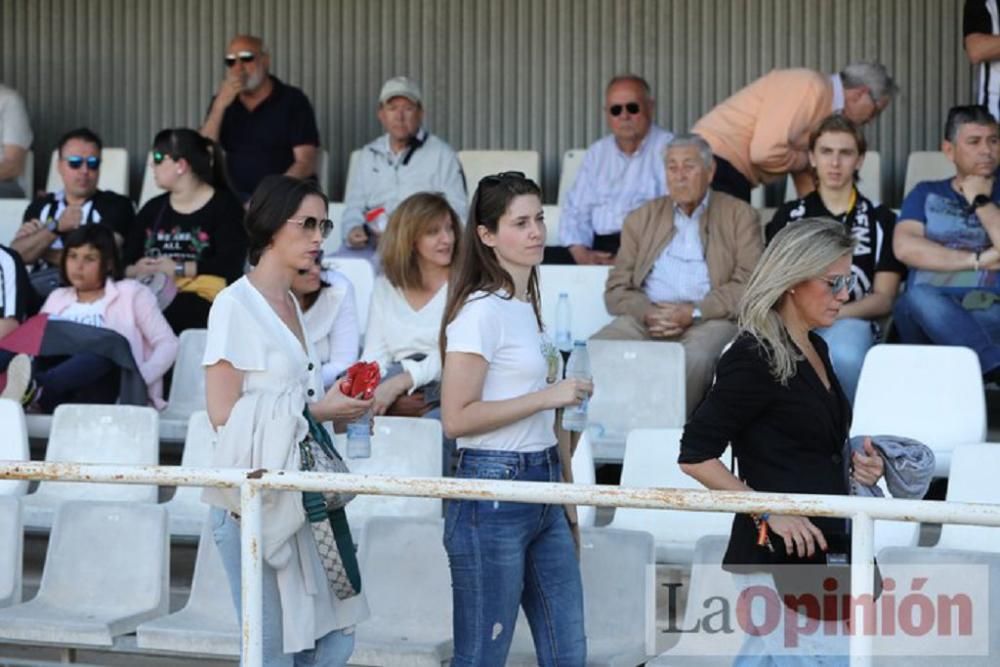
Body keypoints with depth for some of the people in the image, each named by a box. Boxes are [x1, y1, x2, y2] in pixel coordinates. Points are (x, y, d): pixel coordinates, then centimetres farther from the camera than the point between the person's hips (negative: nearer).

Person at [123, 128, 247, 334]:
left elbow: (230, 265, -8)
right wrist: (136, 270, -9)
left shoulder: (224, 206, 6)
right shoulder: (153, 208, 22)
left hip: (199, 297, -4)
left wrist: (179, 269, -8)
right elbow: (126, 262, 14)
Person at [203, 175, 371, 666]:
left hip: (304, 491, 8)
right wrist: (312, 411, -13)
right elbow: (223, 413, -13)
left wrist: (336, 405, 2)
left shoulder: (291, 303, 15)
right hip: (255, 496, -8)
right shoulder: (235, 304, -8)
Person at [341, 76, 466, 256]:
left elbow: (456, 210, -1)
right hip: (374, 249, 4)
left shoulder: (441, 154, 7)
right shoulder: (368, 155, 21)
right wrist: (353, 230, 0)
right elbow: (354, 206, 23)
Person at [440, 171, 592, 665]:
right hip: (493, 487, -9)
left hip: (541, 484, 9)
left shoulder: (526, 304, 14)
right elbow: (456, 418, -19)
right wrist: (546, 397, -16)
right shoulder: (481, 310, -13)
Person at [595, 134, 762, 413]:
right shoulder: (641, 219, 23)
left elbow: (748, 285, 2)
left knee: (695, 357, -38)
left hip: (710, 318, -2)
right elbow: (616, 290, 14)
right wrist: (646, 313, -9)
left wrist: (694, 312, -12)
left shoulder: (739, 215, 14)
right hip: (646, 317, 3)